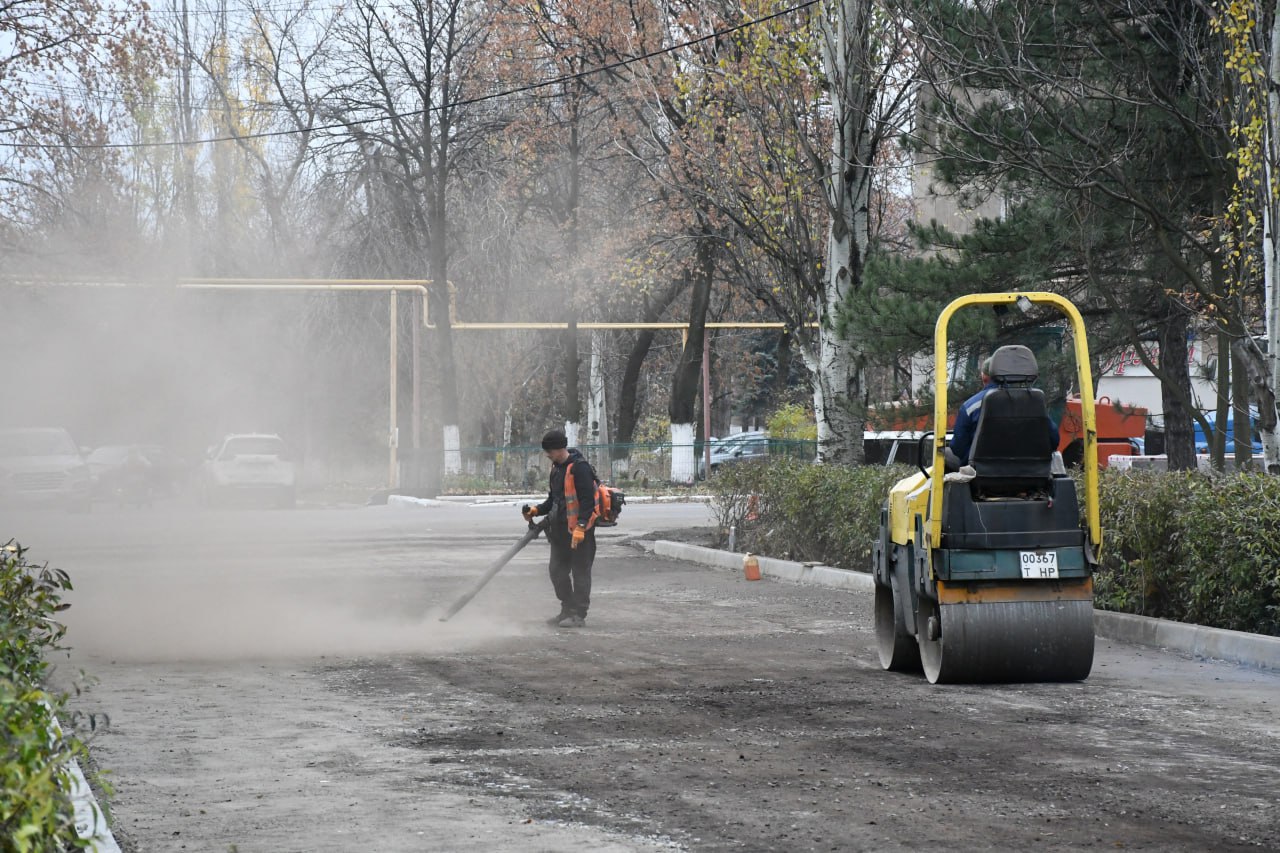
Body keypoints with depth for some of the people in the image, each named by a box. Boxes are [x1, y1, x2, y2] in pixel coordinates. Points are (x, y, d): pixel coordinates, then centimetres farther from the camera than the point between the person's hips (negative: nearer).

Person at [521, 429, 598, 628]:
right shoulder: (557, 468, 13)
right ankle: (567, 610, 22)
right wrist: (537, 510, 7)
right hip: (561, 529, 10)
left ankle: (579, 614, 3)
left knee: (580, 571, -2)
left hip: (580, 530, -10)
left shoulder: (579, 468, -16)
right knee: (557, 570, 12)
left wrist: (581, 526, -26)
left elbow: (587, 500, -21)